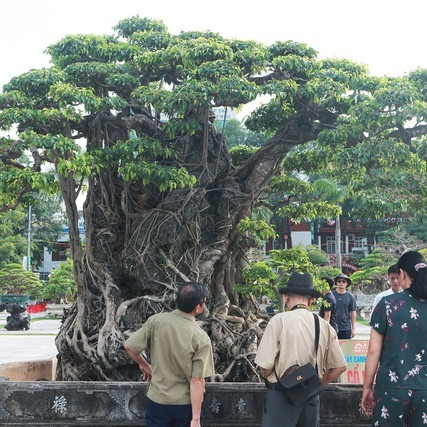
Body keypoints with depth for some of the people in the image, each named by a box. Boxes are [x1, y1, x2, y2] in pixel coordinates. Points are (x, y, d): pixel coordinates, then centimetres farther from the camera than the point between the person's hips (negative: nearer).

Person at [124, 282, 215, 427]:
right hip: (186, 404, -2)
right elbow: (197, 381, -17)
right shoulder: (201, 338, -16)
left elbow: (129, 346, -9)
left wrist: (144, 365, 10)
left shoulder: (156, 320, -11)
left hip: (158, 401, 2)